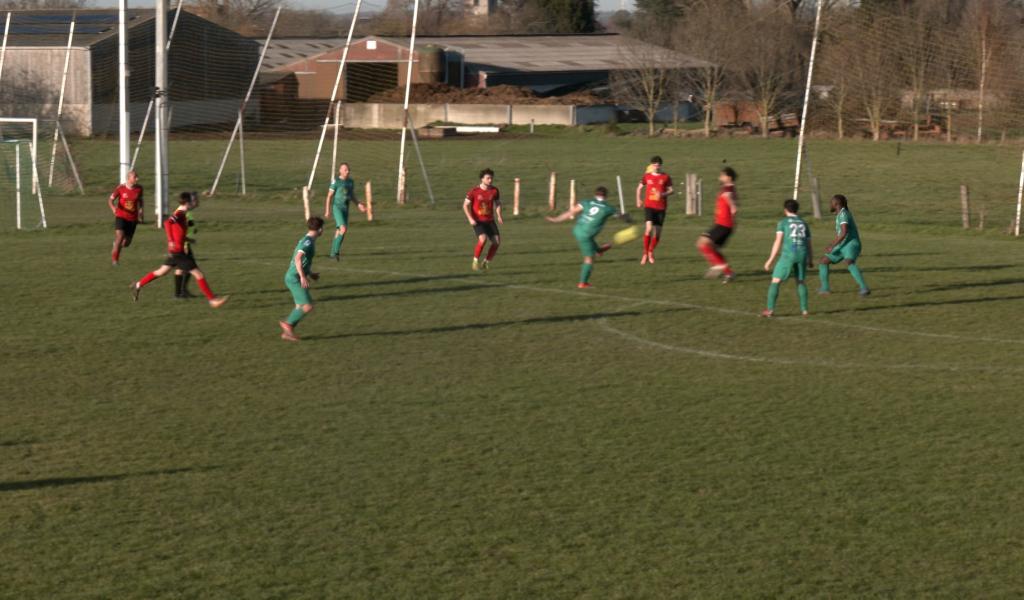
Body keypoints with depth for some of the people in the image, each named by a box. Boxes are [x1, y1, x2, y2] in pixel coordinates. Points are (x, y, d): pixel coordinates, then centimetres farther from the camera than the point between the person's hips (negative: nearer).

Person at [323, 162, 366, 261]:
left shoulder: (350, 182, 8)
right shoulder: (336, 181, -10)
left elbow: (352, 196, 19)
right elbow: (329, 196, -8)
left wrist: (359, 204, 4)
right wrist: (327, 211, -11)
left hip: (345, 208, 6)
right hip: (337, 207, -6)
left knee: (339, 232, 11)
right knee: (343, 229, -20)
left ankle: (333, 253, 22)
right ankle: (336, 251, -11)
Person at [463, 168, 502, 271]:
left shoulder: (494, 191, 0)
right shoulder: (474, 191, -10)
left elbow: (498, 203, 16)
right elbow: (465, 205, -4)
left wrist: (499, 217, 0)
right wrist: (470, 219, -15)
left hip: (490, 221, 4)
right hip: (478, 221, -4)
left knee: (497, 241, -7)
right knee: (483, 239, -26)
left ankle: (486, 262, 12)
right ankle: (475, 262, -8)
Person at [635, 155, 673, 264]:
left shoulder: (666, 177, 2)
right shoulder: (647, 176, 5)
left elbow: (670, 190, 3)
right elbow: (639, 188, 19)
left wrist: (663, 194, -17)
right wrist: (638, 200, 8)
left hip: (661, 207, 1)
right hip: (649, 206, -1)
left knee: (657, 231, 5)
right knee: (649, 228, -19)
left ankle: (651, 252, 29)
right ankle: (645, 253, -7)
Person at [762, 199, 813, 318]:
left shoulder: (783, 222, 6)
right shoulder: (804, 223, 18)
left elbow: (778, 242, -3)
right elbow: (809, 244, 19)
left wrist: (770, 260, -2)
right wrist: (810, 260, 34)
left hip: (788, 254, -4)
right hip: (802, 254, 4)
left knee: (775, 281, 2)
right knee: (801, 281, 19)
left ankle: (770, 309, -5)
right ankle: (804, 309, 13)